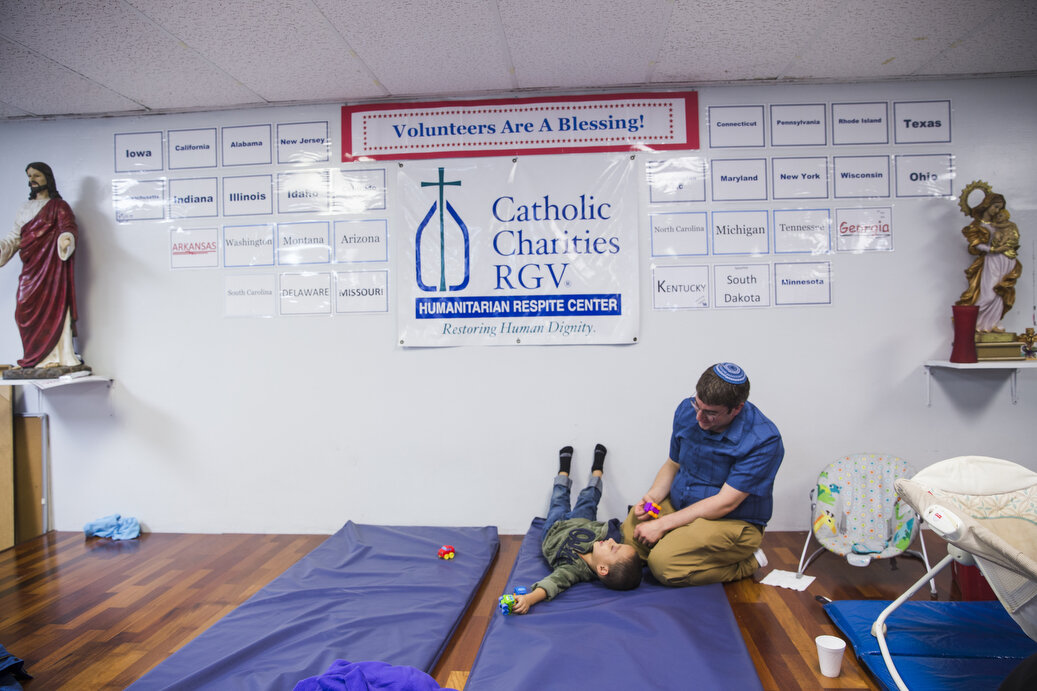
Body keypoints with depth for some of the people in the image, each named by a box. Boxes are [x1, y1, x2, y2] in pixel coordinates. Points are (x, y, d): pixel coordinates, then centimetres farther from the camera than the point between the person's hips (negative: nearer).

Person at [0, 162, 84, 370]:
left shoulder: (59, 206, 4)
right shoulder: (25, 209, 21)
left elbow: (68, 228, -9)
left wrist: (66, 239, -30)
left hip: (51, 266, -6)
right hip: (30, 268, 6)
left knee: (54, 308, -10)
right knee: (27, 310, -1)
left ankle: (62, 357, -10)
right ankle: (40, 359, 1)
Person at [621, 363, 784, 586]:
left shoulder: (764, 440, -23)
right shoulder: (687, 411, -4)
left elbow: (725, 503, -22)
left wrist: (663, 524, -21)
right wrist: (653, 497, -9)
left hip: (733, 522, -6)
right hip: (679, 505, 7)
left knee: (663, 563, -25)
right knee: (627, 537, -13)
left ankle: (746, 565, -2)